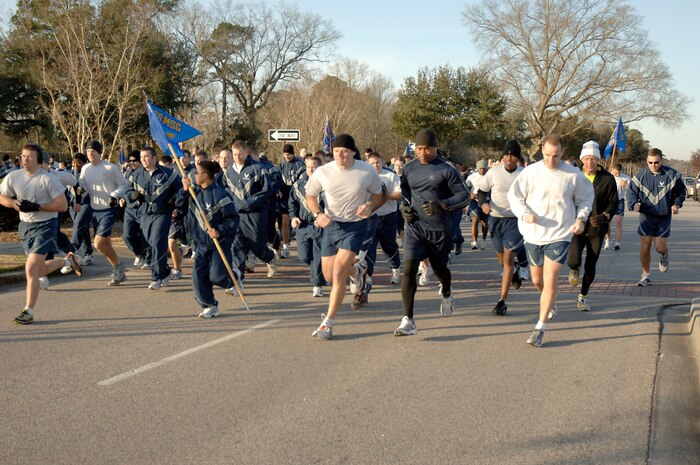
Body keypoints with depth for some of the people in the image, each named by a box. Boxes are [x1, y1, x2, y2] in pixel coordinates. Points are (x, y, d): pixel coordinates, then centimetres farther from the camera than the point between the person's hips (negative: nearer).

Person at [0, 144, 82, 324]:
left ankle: (28, 312, -4)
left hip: (45, 225, -6)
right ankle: (68, 261, 45)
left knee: (31, 269, -14)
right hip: (25, 225, 6)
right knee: (39, 270, 17)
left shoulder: (48, 179, -15)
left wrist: (36, 207, -24)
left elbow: (63, 205, -17)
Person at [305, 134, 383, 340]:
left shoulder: (368, 171, -11)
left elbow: (377, 194, 6)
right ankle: (357, 269, 42)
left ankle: (328, 324, -7)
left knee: (338, 273, -16)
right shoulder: (322, 172, -9)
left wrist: (369, 206, -16)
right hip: (331, 224, 3)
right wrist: (317, 214, -13)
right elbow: (310, 195, 6)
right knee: (329, 276, 6)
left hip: (356, 225, -3)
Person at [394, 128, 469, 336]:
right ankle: (408, 321, -12)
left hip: (440, 228, -2)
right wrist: (404, 208, 3)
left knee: (439, 268, 16)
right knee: (409, 269, -13)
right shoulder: (408, 169, 7)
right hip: (415, 226, 2)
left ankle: (446, 295, 53)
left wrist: (442, 205, -21)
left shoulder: (447, 169, -7)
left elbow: (464, 196, -6)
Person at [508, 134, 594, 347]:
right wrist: (524, 214, -19)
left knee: (550, 281, -12)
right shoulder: (530, 172, -4)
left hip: (559, 235, -2)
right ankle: (552, 304, 49)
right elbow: (514, 196, -1)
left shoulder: (573, 175, -3)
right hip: (533, 234, 2)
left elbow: (585, 198, 11)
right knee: (537, 280, 17)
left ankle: (540, 327, -6)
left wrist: (581, 218, -5)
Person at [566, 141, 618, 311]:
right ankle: (575, 270, 23)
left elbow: (614, 203, 1)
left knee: (590, 266, 6)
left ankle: (583, 297, 28)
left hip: (596, 229, 1)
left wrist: (604, 216, -18)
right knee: (573, 261, -17)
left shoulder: (607, 179, -3)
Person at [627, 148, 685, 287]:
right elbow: (631, 191, 6)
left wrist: (677, 204, -8)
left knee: (660, 247, -3)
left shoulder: (671, 175, -6)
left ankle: (664, 257, 37)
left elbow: (681, 191, 9)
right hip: (646, 216, 1)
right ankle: (646, 275, 15)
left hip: (664, 218, -1)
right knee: (645, 246, -2)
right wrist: (634, 204, -14)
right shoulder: (640, 176, -5)